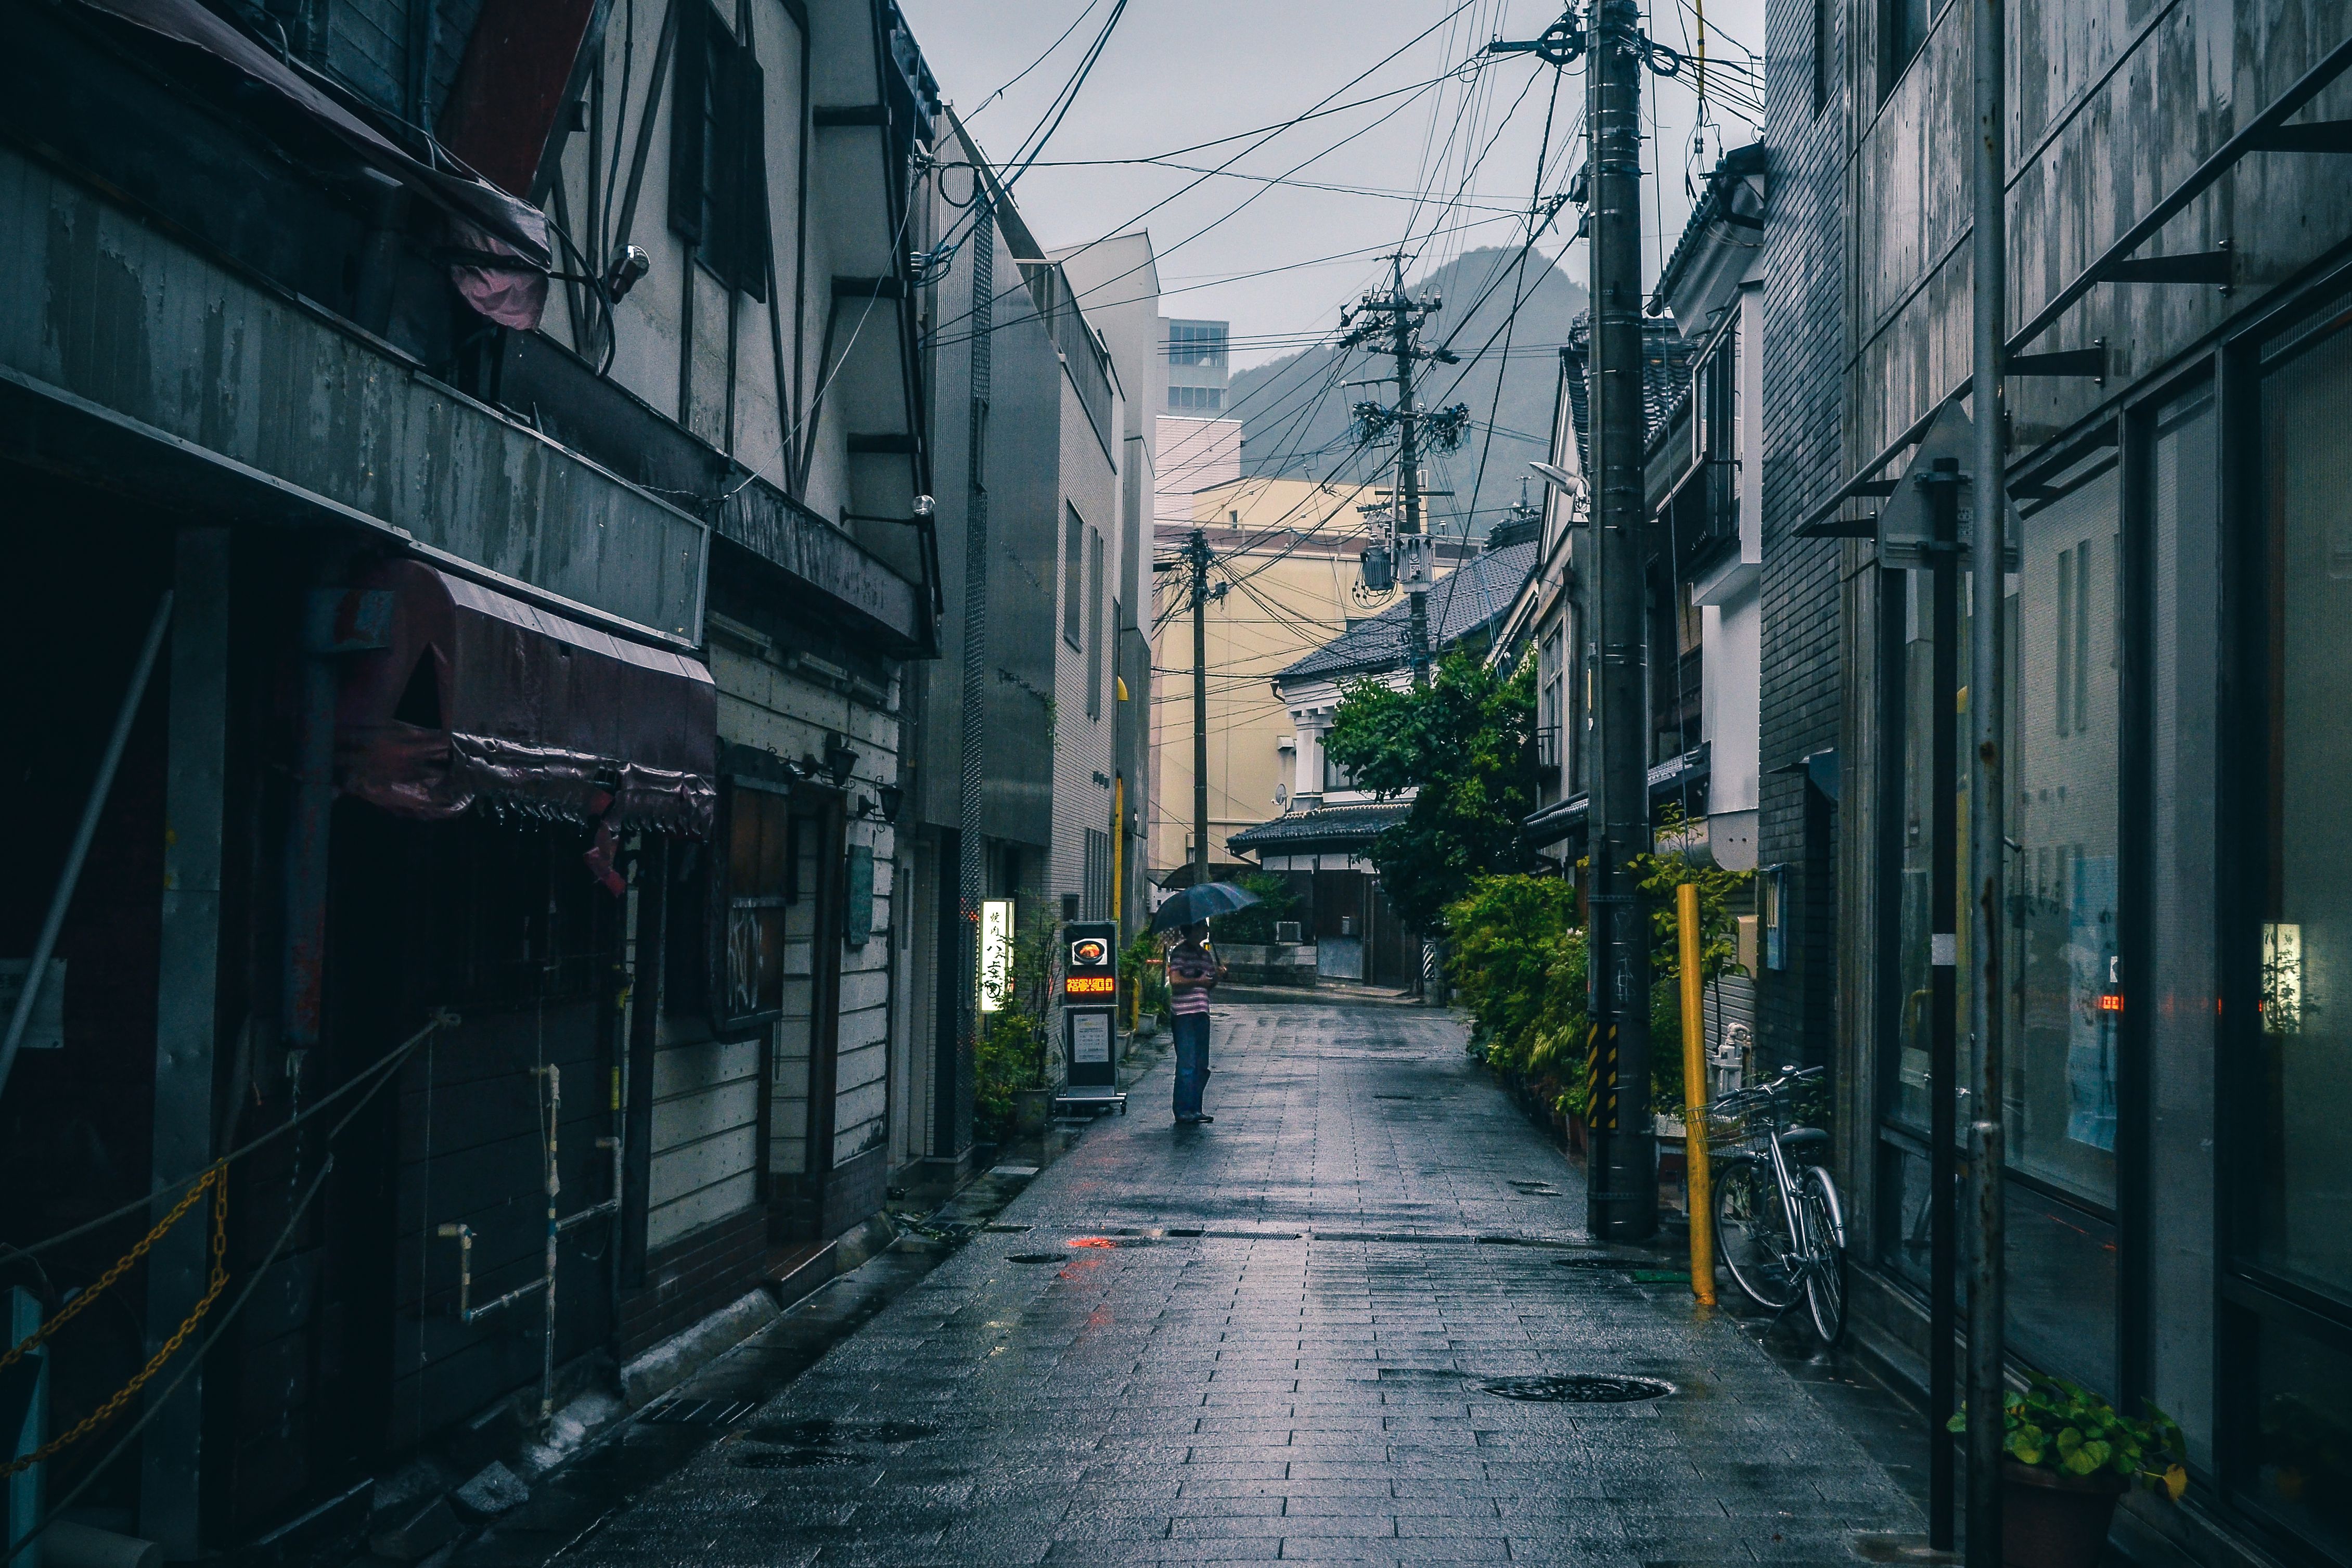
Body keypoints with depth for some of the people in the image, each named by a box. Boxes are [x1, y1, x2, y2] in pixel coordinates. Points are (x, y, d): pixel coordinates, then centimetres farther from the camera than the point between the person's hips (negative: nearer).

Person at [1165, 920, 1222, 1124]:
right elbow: (1175, 981, -18)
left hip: (1202, 1011, 8)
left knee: (1201, 1065, 10)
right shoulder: (1180, 952, -6)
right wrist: (1199, 981, -12)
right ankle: (1183, 1112, -4)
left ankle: (1194, 1110, 16)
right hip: (1185, 1013, -8)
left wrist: (1217, 976, 2)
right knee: (1187, 1065, -7)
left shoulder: (1206, 954, 19)